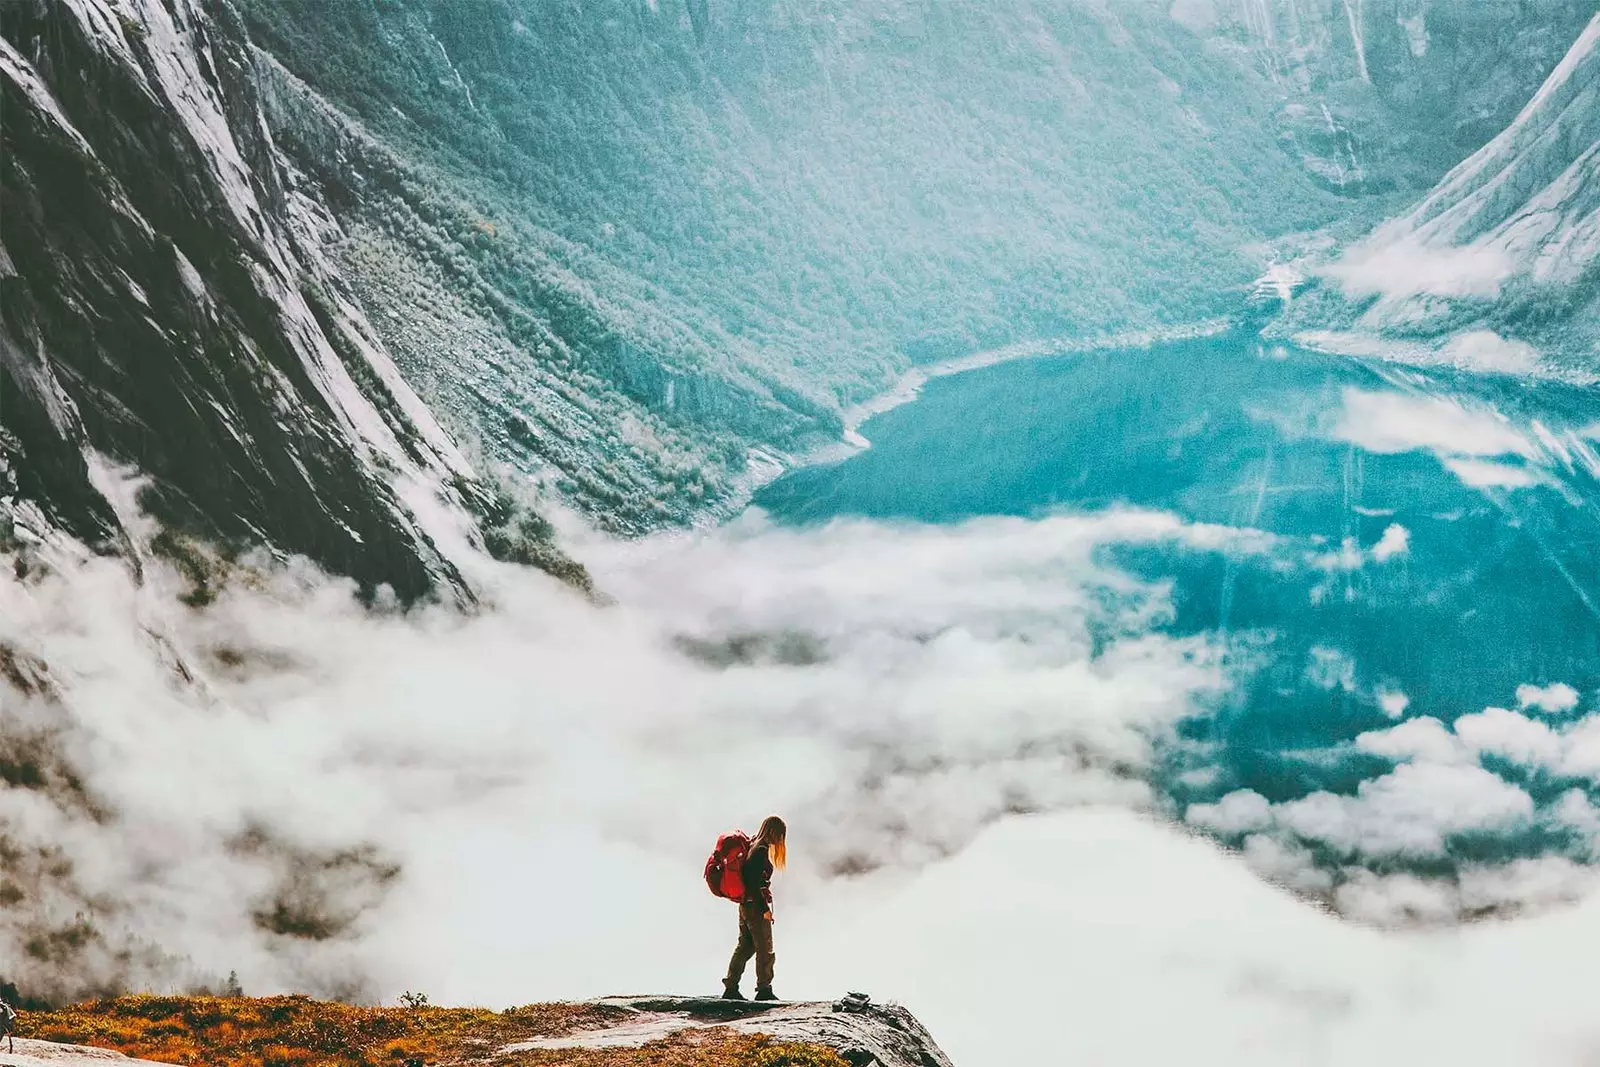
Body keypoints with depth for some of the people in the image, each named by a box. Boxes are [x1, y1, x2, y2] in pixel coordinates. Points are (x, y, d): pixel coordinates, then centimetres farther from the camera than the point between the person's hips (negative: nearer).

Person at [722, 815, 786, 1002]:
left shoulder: (753, 846, 11)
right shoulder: (761, 850, -18)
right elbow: (754, 883, -22)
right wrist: (764, 908, -19)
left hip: (745, 904, 9)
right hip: (755, 905, -9)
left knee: (745, 946, 14)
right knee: (765, 950, 1)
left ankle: (730, 988, 15)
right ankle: (764, 990, 7)